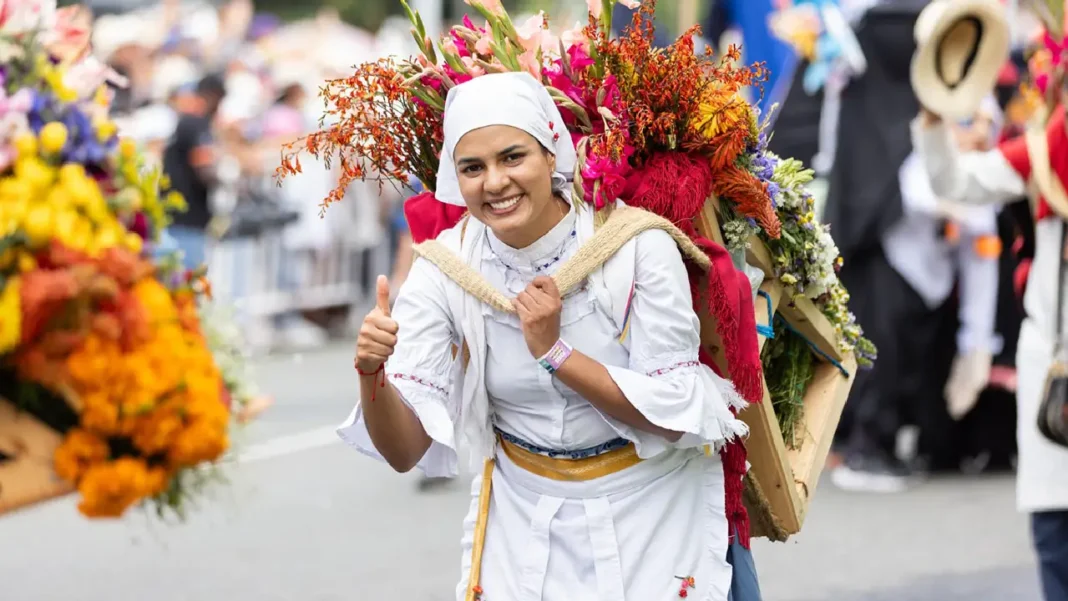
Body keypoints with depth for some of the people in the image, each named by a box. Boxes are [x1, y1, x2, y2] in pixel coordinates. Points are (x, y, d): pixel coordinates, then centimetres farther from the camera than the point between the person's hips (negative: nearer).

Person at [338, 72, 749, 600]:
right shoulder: (444, 270, -14)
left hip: (648, 513, -2)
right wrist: (372, 374, -36)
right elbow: (404, 450, -16)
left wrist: (555, 353, -27)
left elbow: (675, 416, -18)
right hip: (524, 518, 2)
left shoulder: (637, 245, -21)